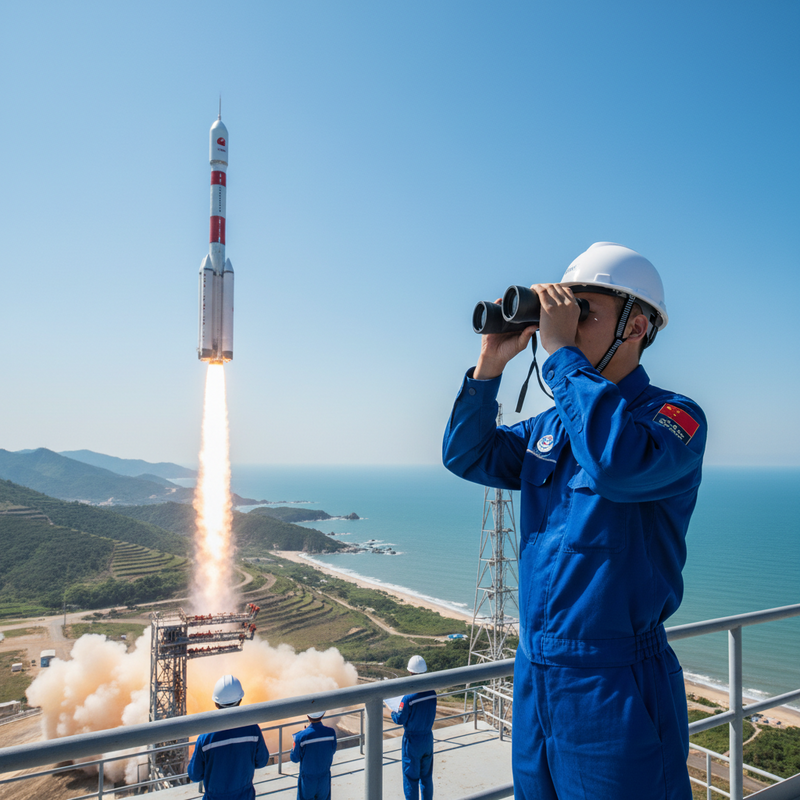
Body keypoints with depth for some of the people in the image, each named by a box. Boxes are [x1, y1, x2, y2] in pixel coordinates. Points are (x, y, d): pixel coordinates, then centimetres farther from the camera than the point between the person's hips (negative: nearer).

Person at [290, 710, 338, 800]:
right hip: (324, 779, 2)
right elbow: (332, 751, -1)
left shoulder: (301, 737, -28)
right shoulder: (331, 733, -20)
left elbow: (295, 759, -13)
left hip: (307, 780, -2)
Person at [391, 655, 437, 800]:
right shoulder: (432, 693, -8)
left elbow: (400, 719, -15)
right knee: (427, 776, 20)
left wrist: (393, 714, 7)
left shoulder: (409, 697, -25)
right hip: (428, 738, 5)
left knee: (411, 777, 9)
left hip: (412, 740, -5)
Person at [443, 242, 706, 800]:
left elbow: (619, 464, -33)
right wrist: (491, 364, -4)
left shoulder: (675, 416, -12)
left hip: (616, 685, -6)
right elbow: (467, 456, 7)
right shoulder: (551, 426, 9)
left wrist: (562, 352, -26)